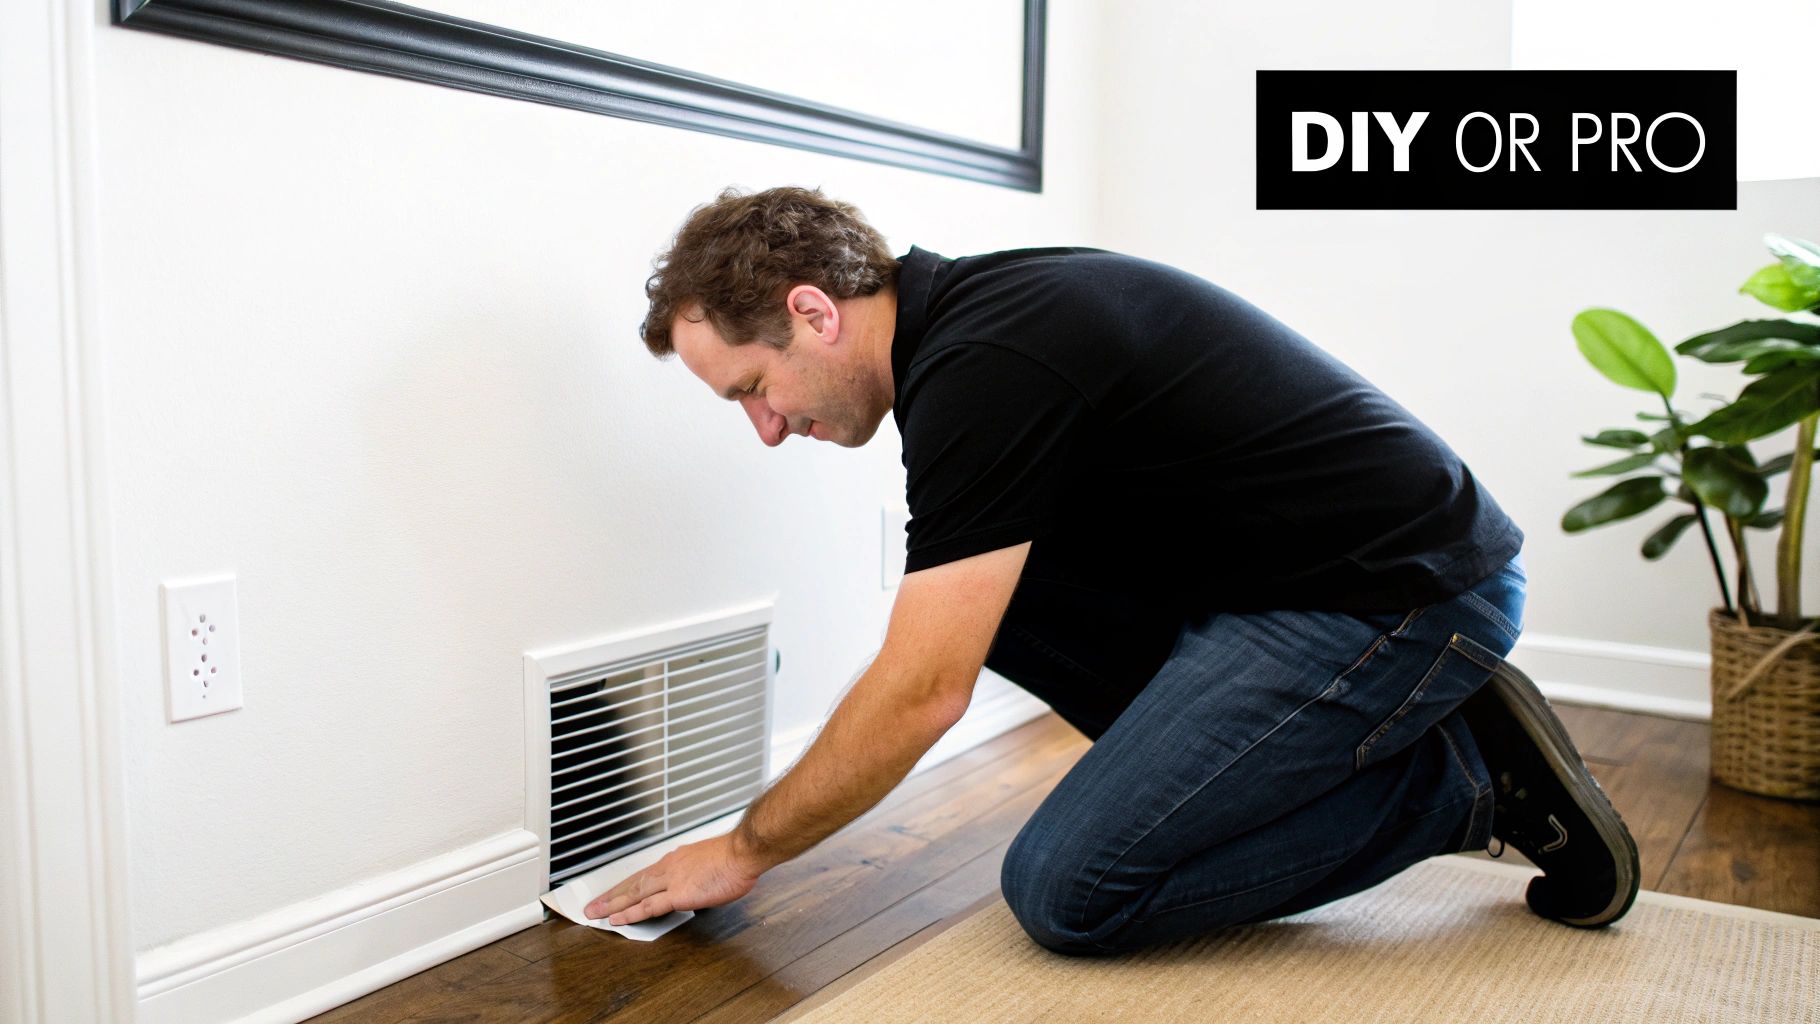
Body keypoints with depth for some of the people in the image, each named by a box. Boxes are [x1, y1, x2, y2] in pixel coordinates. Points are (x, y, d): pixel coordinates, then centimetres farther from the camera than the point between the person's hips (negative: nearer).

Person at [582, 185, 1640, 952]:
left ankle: (1460, 781, 0)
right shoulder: (969, 307, 8)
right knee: (985, 588, 5)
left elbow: (923, 694, -19)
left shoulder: (978, 369, -21)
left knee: (1065, 889, -11)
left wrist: (744, 851, -5)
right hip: (1292, 569, 9)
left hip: (1412, 593, -9)